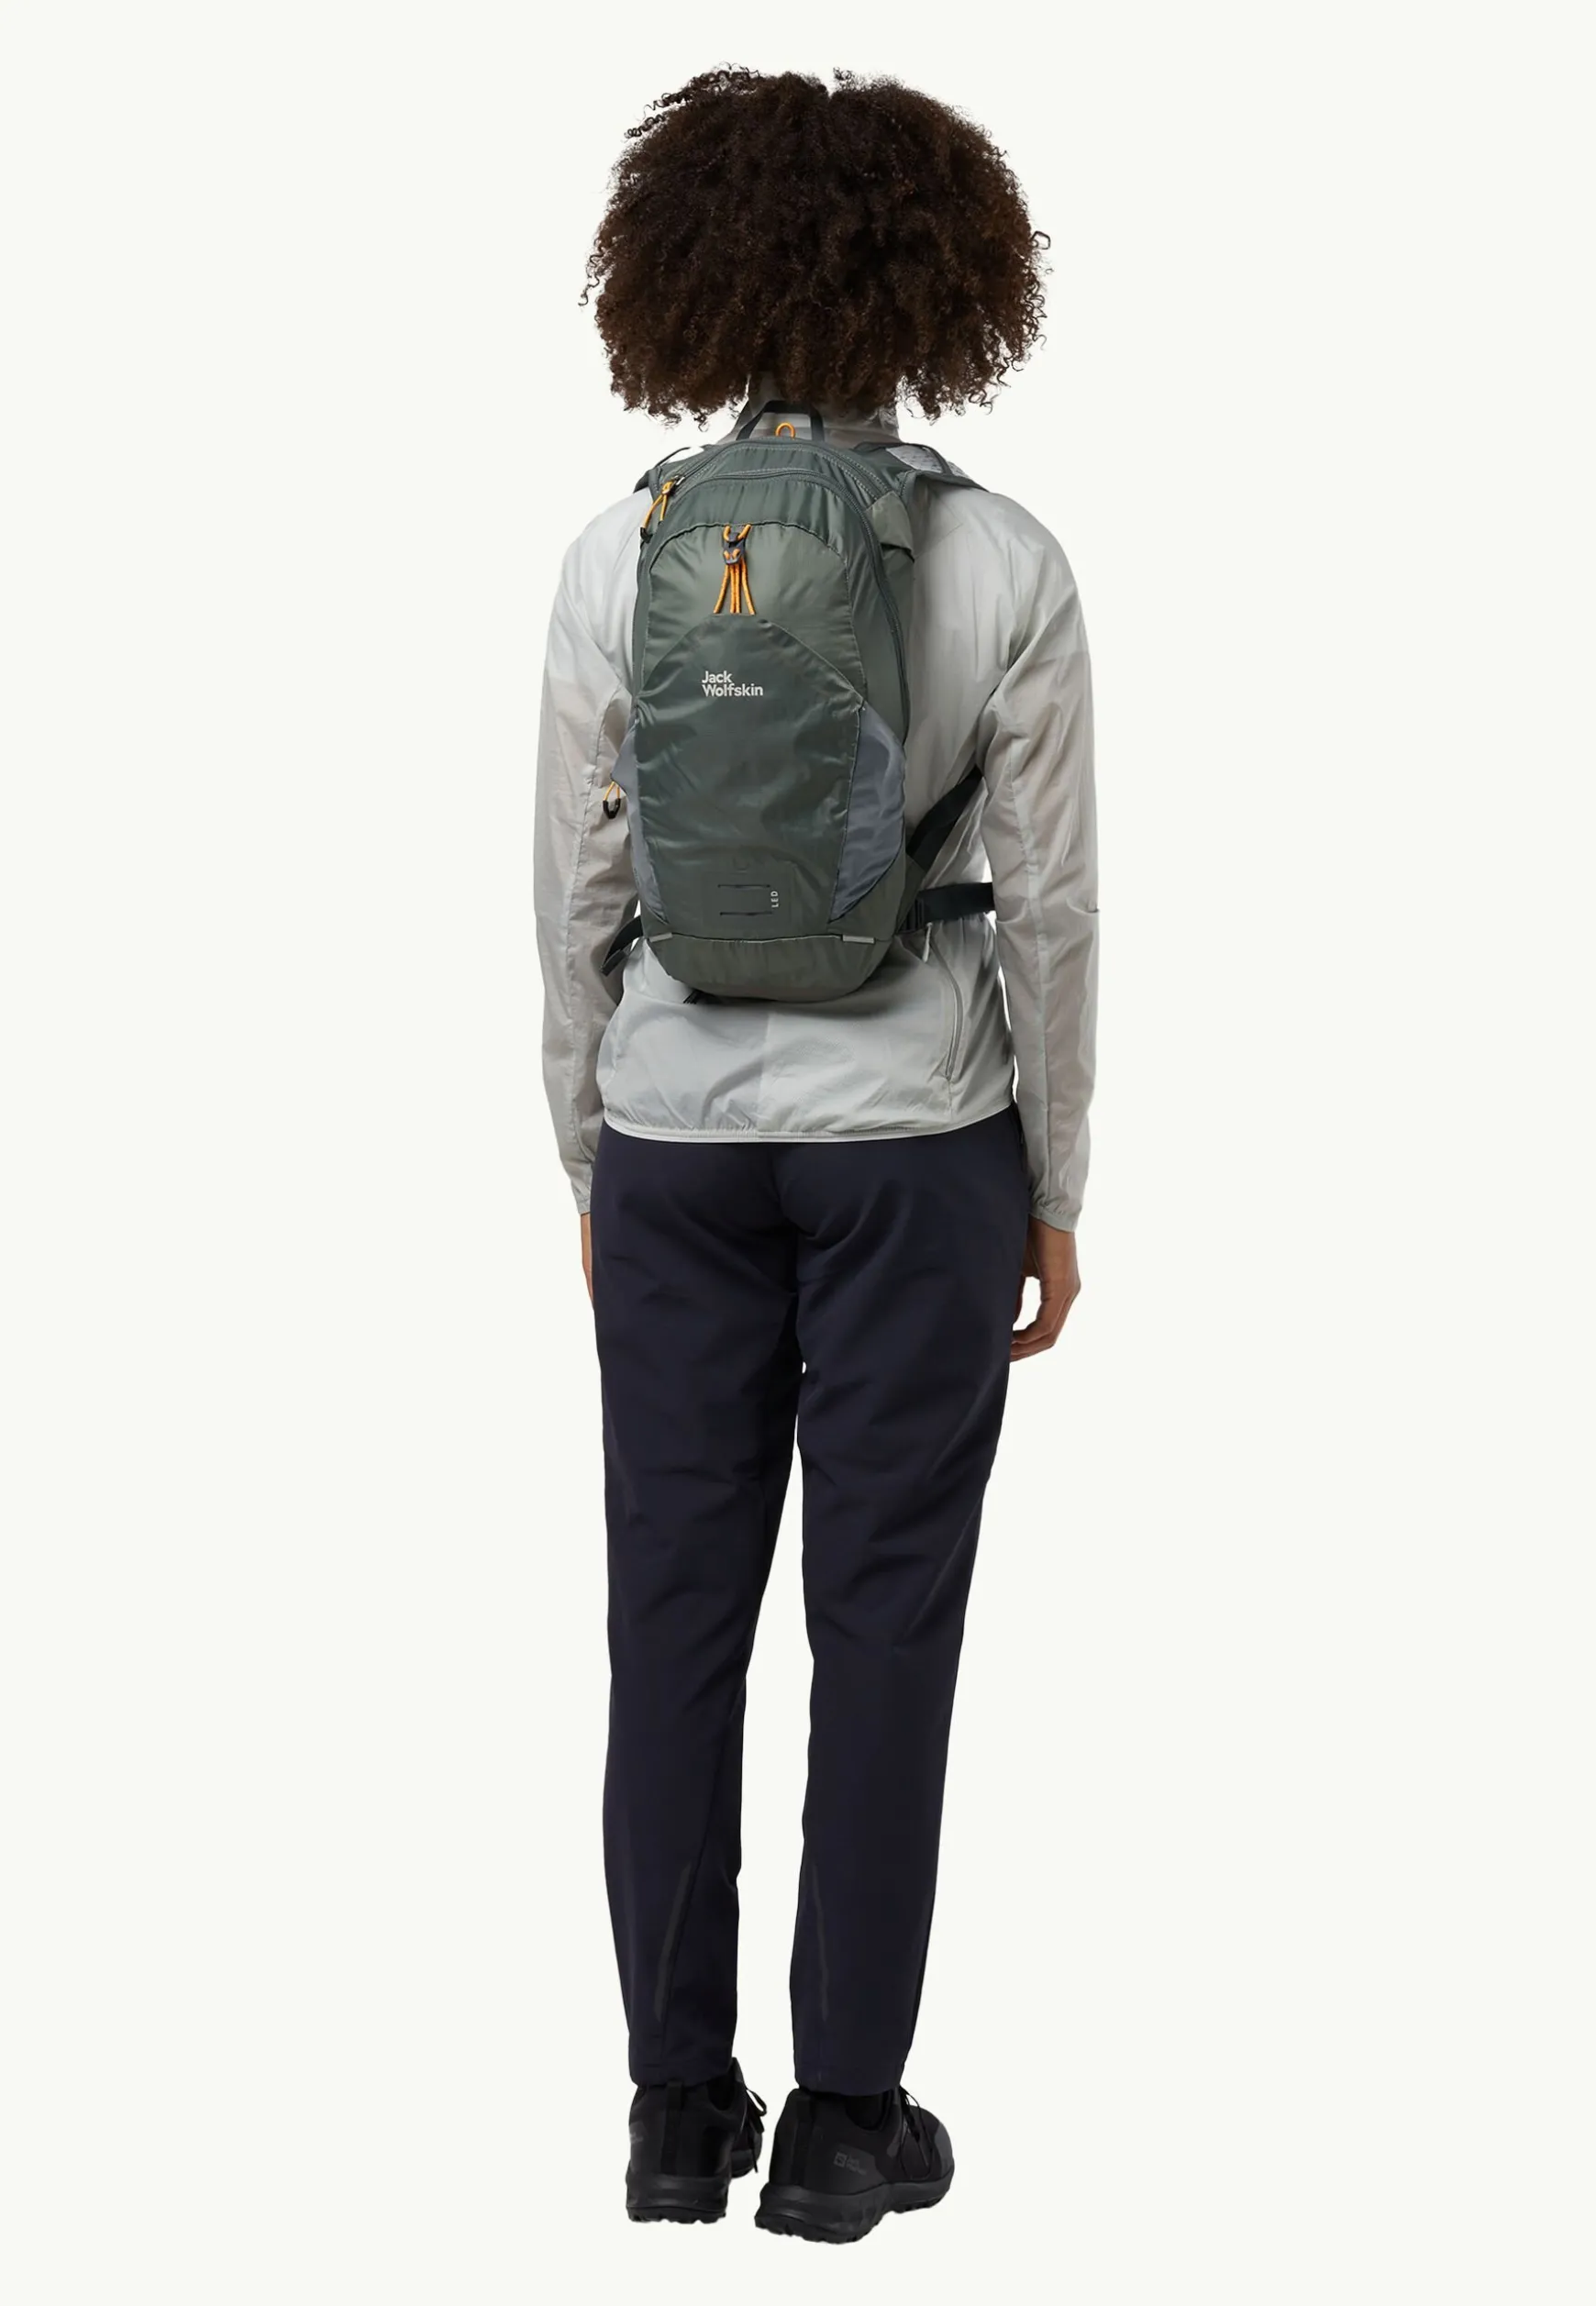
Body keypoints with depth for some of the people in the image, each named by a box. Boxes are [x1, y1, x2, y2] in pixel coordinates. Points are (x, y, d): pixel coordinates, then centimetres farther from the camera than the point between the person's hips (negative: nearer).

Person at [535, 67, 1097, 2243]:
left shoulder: (620, 557, -5)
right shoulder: (1006, 566, -10)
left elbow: (577, 896, -2)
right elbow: (1051, 906, -7)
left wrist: (593, 1162, 10)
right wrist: (1054, 1192, 4)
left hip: (679, 1130, 2)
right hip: (916, 1138, -2)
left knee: (676, 1609, 9)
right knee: (885, 1619, 6)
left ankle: (681, 2107, 18)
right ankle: (843, 2120, 14)